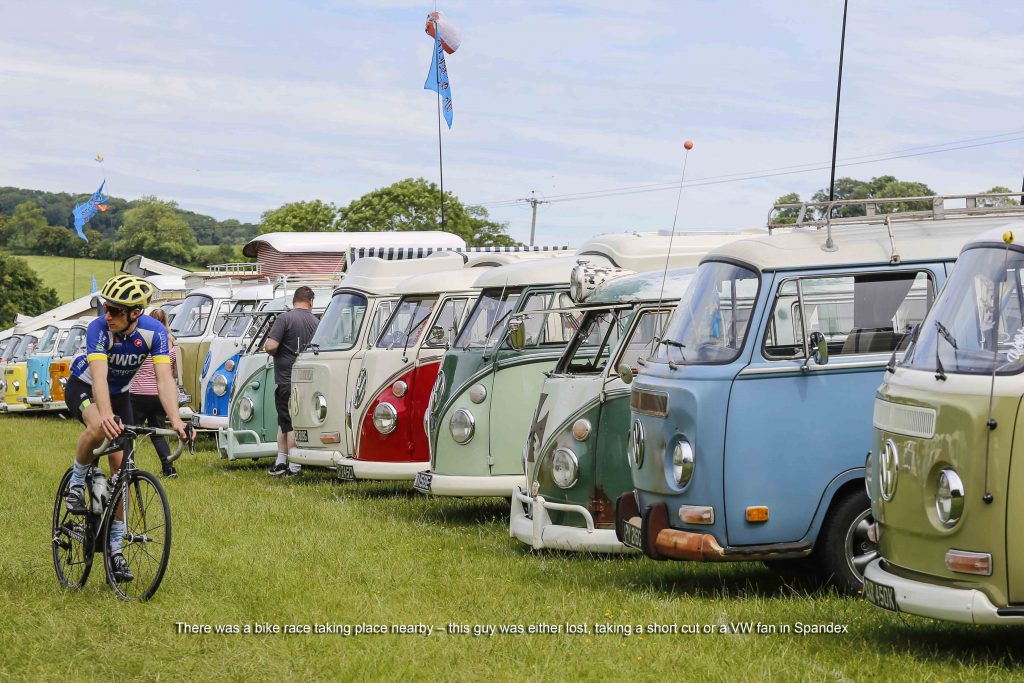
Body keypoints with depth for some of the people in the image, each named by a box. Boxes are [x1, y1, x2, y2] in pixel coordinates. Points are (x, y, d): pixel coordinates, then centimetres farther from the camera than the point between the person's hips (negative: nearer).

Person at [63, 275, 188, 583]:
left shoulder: (154, 332, -25)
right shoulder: (98, 329, -33)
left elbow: (164, 378, -33)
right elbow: (99, 376, -45)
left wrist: (175, 419, -49)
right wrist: (105, 415, -62)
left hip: (119, 393, 3)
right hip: (83, 386, -3)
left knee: (120, 465, -4)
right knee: (99, 429, -38)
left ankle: (115, 549, 4)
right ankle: (76, 482, -8)